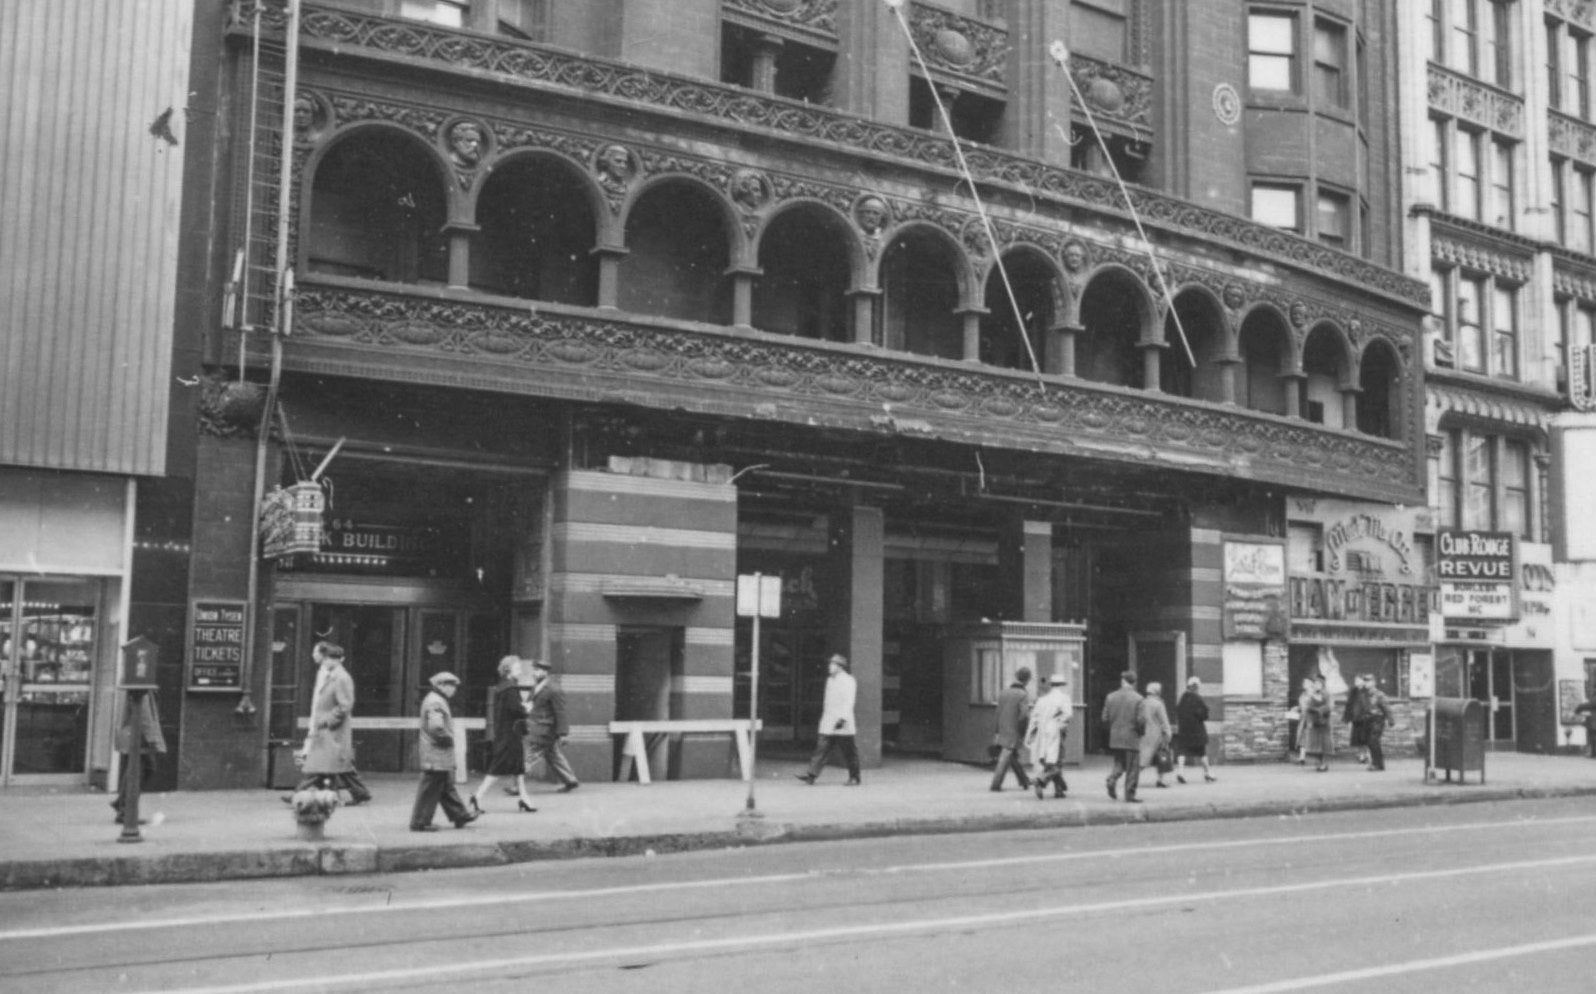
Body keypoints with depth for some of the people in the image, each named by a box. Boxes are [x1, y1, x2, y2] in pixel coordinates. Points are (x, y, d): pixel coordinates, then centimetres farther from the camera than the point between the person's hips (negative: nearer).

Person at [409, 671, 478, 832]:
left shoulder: (437, 700, 16)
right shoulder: (435, 702, -19)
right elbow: (436, 727, -29)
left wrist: (448, 737, 12)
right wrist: (448, 738, -14)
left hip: (441, 756, 11)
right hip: (437, 755, -11)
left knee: (447, 787, 17)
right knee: (430, 789, -4)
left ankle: (460, 815, 25)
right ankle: (420, 822, 3)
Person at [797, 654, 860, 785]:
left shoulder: (848, 681, -8)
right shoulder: (830, 680, 16)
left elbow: (849, 702, -15)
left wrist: (843, 719, -23)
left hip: (843, 725, -7)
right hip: (828, 724, 7)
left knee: (849, 752, 1)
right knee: (821, 748, -2)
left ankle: (854, 778, 12)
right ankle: (811, 774, -8)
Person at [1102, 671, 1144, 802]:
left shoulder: (1111, 697, 2)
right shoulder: (1137, 698, -10)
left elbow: (1105, 718, 2)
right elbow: (1140, 720, -14)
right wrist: (1141, 731, 6)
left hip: (1115, 738, 4)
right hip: (1132, 738, -4)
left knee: (1119, 764, 19)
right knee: (1132, 768, 5)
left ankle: (1112, 779, -8)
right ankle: (1130, 795, 6)